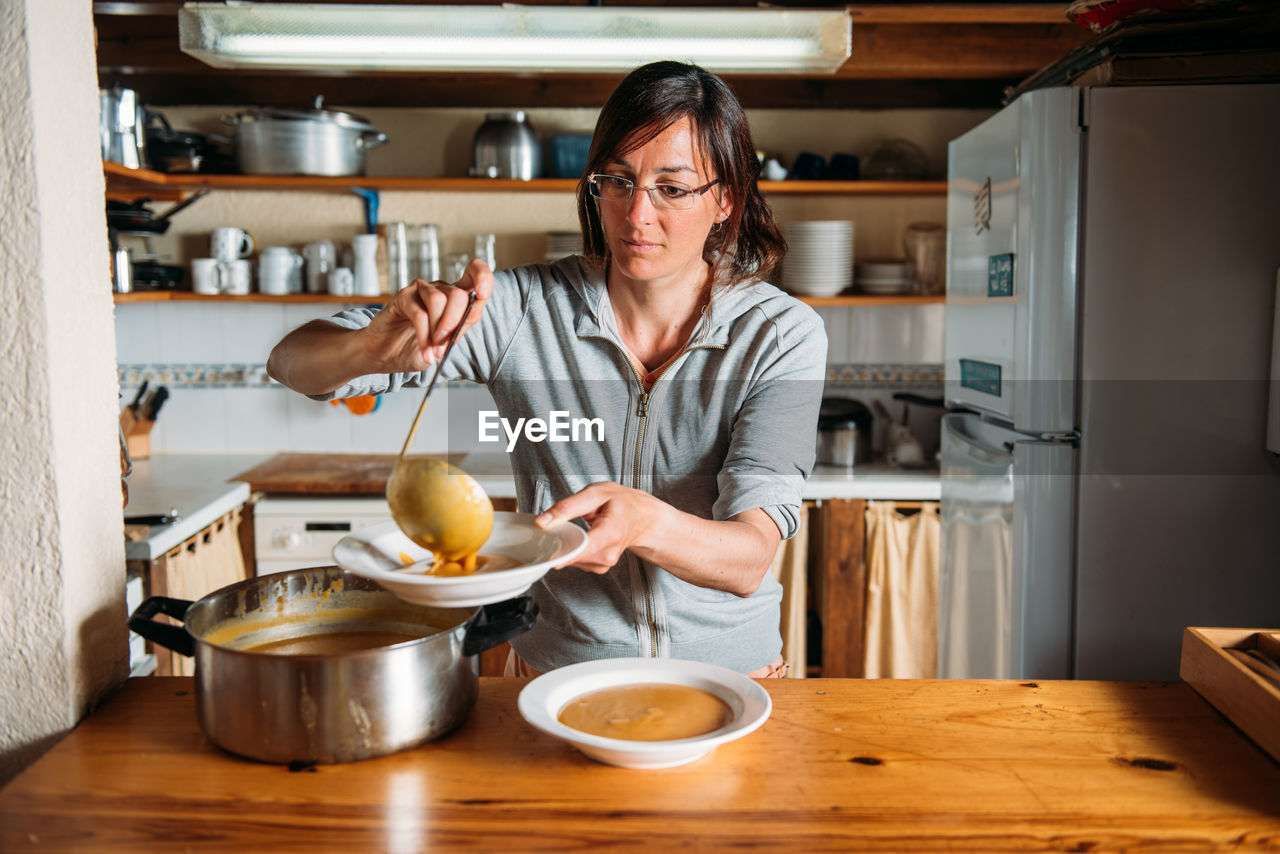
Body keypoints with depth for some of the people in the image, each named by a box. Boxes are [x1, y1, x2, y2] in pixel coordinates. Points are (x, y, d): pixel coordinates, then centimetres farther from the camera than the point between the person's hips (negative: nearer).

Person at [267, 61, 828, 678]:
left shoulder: (781, 334, -7)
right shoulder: (524, 309, -6)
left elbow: (748, 561, -16)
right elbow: (291, 362, -4)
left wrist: (644, 520, -38)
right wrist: (372, 349, -27)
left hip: (729, 677, 0)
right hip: (555, 677, 1)